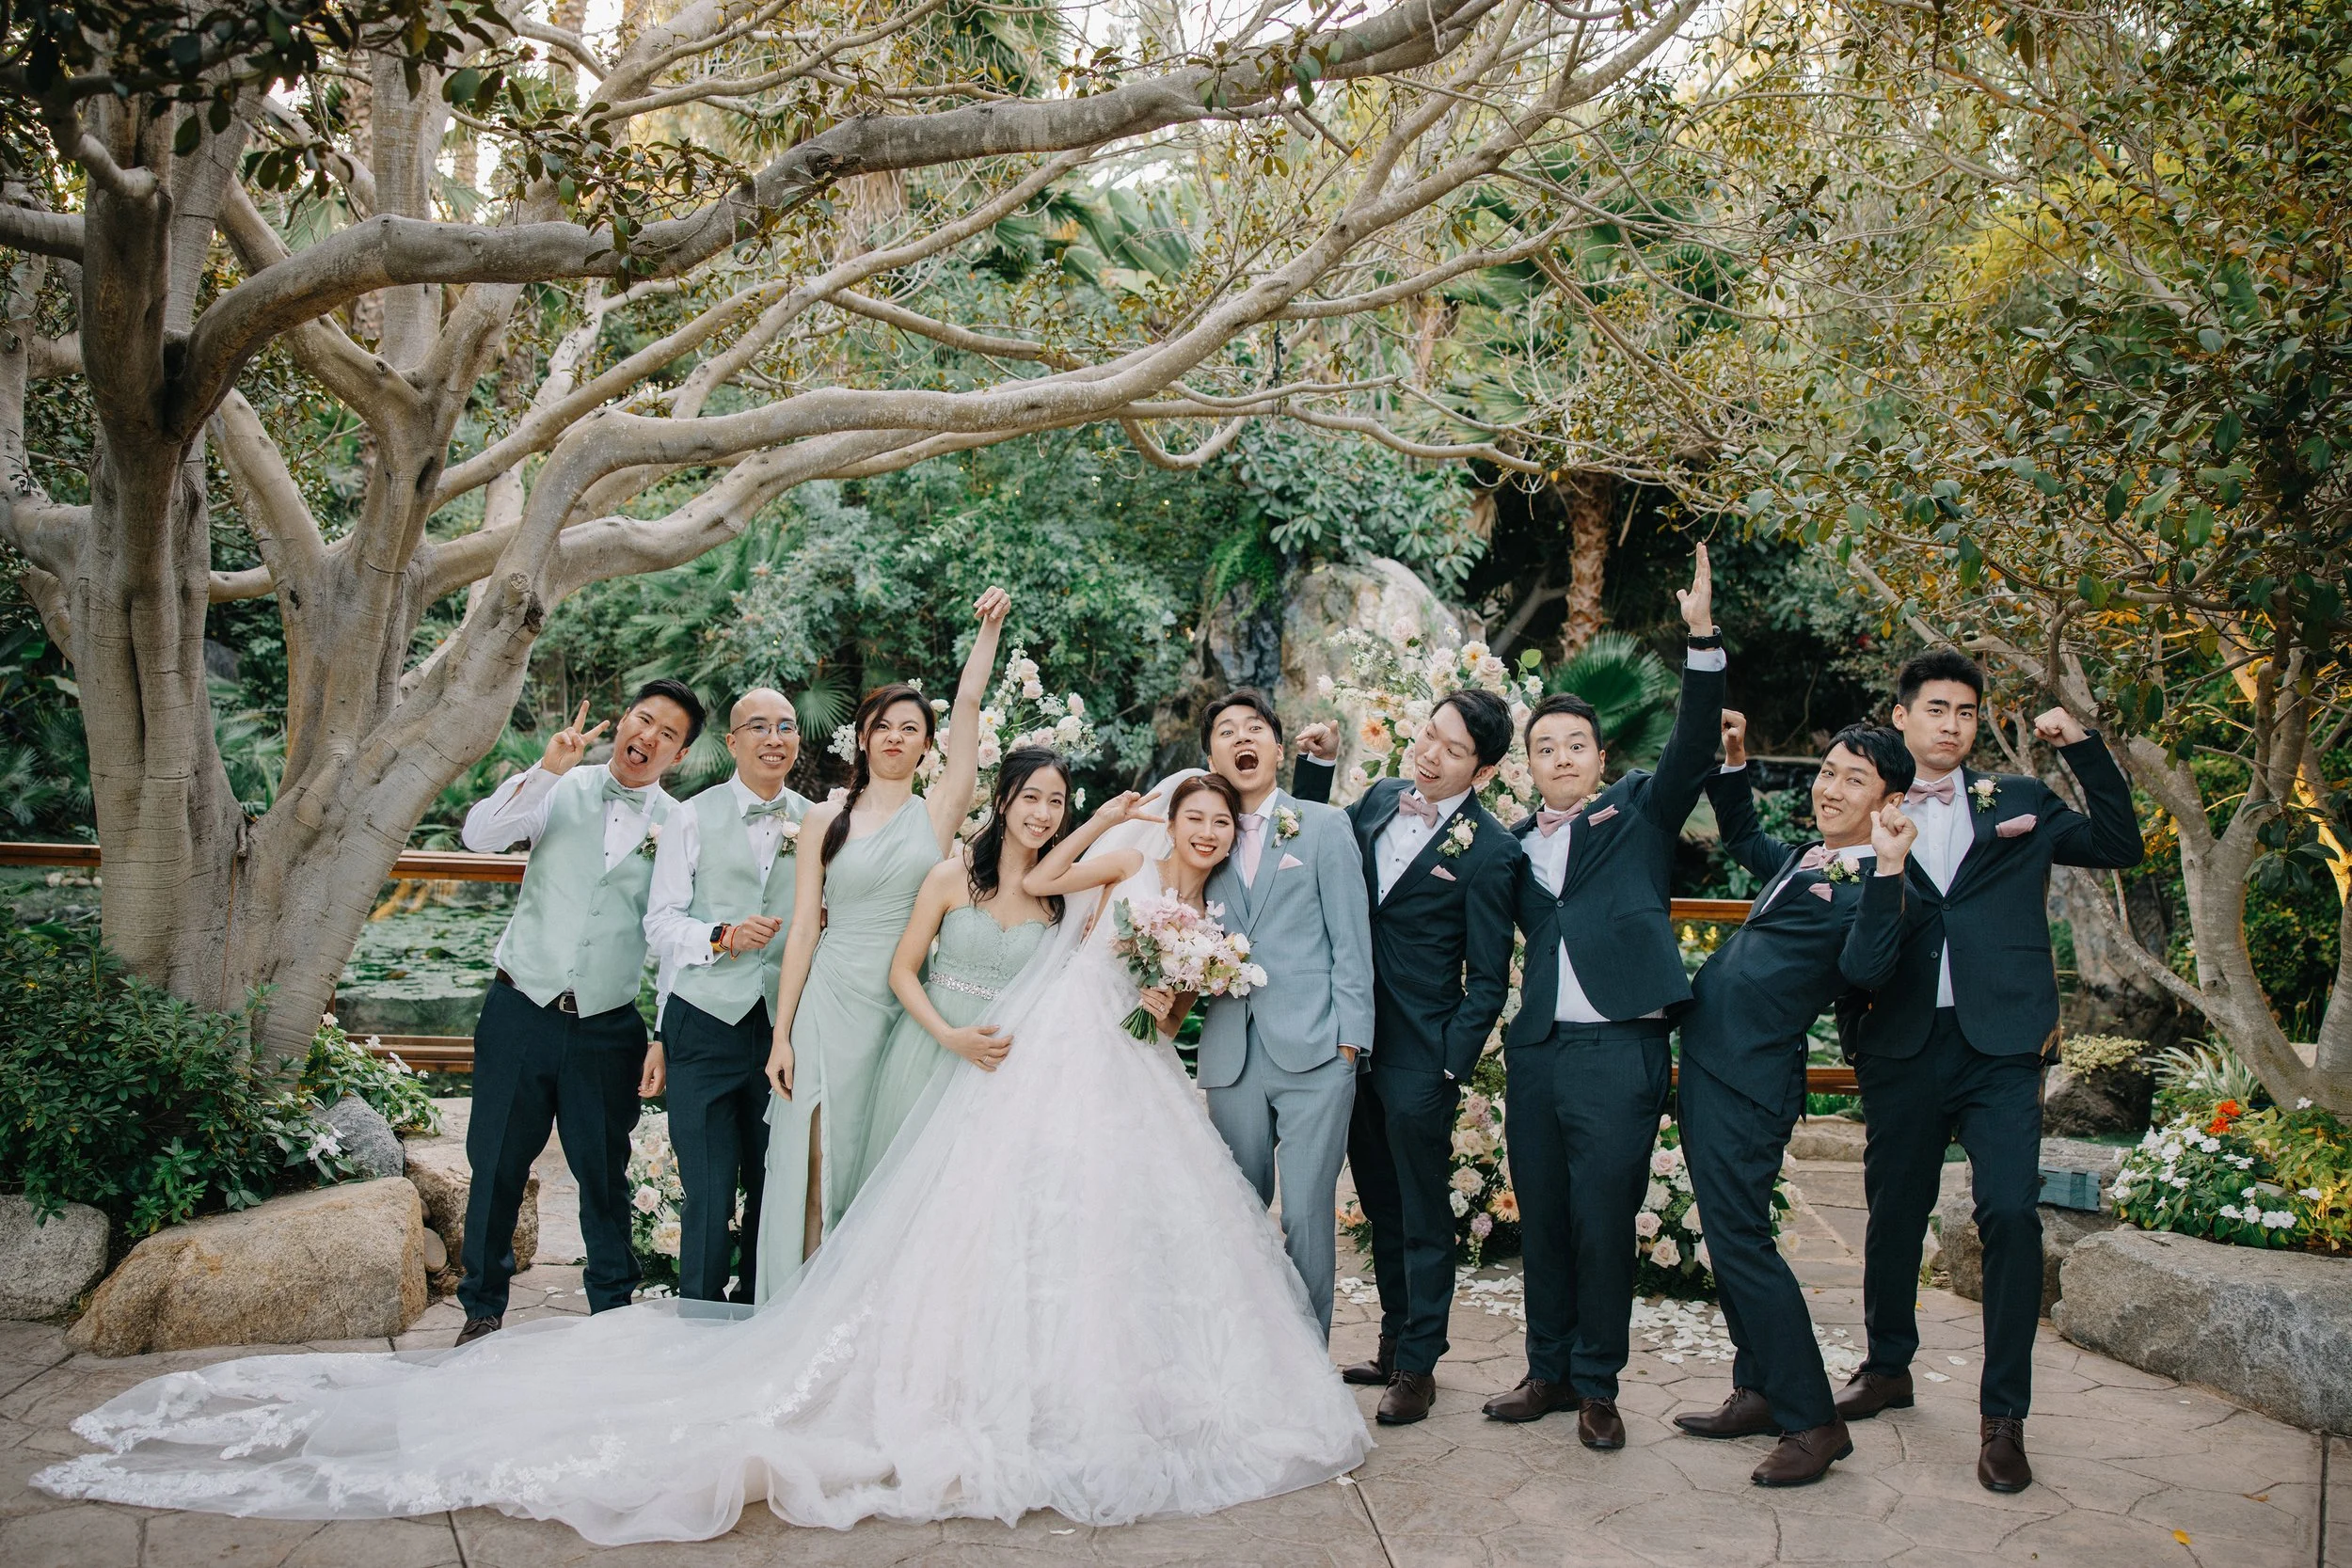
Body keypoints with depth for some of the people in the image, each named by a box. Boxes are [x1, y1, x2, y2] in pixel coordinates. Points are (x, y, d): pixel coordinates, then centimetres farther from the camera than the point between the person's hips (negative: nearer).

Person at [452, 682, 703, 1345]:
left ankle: (613, 1306, 28)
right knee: (497, 1164, 9)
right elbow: (479, 835, -14)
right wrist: (546, 768, -22)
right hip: (521, 1010, 0)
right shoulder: (560, 790, 0)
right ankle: (483, 1307, 27)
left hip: (608, 1028, 0)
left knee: (604, 1172, 10)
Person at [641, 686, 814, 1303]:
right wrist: (724, 937, -18)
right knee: (708, 1191, -2)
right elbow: (661, 920, -2)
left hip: (786, 1023, 3)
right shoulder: (694, 817, 2)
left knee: (772, 1188, 11)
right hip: (706, 1021, -3)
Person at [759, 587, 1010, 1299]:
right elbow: (805, 925, 3)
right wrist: (781, 1034, -1)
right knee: (818, 1166, -2)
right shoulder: (827, 818, 7)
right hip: (830, 1005, 0)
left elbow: (968, 705, -1)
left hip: (907, 1009, 0)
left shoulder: (939, 810, 6)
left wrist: (990, 627, -4)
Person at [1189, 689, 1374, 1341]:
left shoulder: (1323, 825, 7)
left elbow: (1350, 940, 1)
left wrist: (1349, 1039, -6)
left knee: (1307, 1214, -5)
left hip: (1312, 1050, -3)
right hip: (1232, 1055, 3)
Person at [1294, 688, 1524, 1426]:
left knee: (1422, 1217, 8)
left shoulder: (1490, 851, -13)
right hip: (1355, 1041, 6)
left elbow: (1488, 978, -10)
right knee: (1381, 1207, 18)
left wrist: (1452, 1068, -13)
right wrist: (1318, 763, 6)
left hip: (1419, 1059, -6)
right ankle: (1393, 1343, 34)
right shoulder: (1379, 799, 4)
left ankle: (1417, 1365, 23)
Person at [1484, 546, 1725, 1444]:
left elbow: (1693, 747, -8)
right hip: (1536, 1052, 4)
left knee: (1603, 1223, 0)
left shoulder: (1640, 813, 5)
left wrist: (1702, 635, -21)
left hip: (1619, 1050, -4)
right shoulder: (1514, 845, 13)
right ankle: (1548, 1370, 25)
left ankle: (1597, 1386, 14)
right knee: (1541, 1221, 11)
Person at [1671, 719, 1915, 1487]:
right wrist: (1733, 762, 23)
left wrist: (1886, 869, -35)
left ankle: (1813, 1423, 1)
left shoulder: (1872, 885, -10)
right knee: (1729, 1235, 16)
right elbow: (1742, 837, 36)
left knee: (1738, 1238, -9)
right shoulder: (1800, 859, 15)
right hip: (1708, 1061, 9)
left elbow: (1864, 968, -29)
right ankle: (1759, 1392, 28)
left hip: (1750, 1076, -9)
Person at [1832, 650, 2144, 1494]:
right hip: (1902, 1045, 1)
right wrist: (1854, 1027, 0)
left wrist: (2084, 748, -1)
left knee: (2010, 1212, -11)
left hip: (1999, 1044, -1)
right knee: (1893, 1212, 10)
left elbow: (2120, 845, 6)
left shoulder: (2017, 800, 12)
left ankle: (2002, 1413, 0)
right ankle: (1888, 1367, 31)